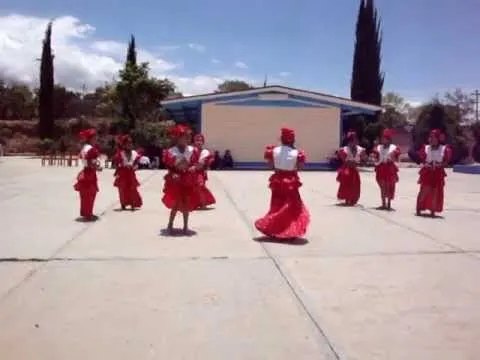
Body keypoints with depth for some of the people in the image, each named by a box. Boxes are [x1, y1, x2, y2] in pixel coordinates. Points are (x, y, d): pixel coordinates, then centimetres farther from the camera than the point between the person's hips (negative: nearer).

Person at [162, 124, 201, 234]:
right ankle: (170, 225, 15)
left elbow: (195, 163, 4)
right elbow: (169, 167, -4)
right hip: (175, 181, -3)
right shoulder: (171, 152, -8)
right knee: (176, 203, -3)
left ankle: (185, 226, 20)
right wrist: (173, 174, -21)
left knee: (187, 204, 8)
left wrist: (194, 167, -17)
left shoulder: (193, 150, -1)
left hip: (189, 181, 3)